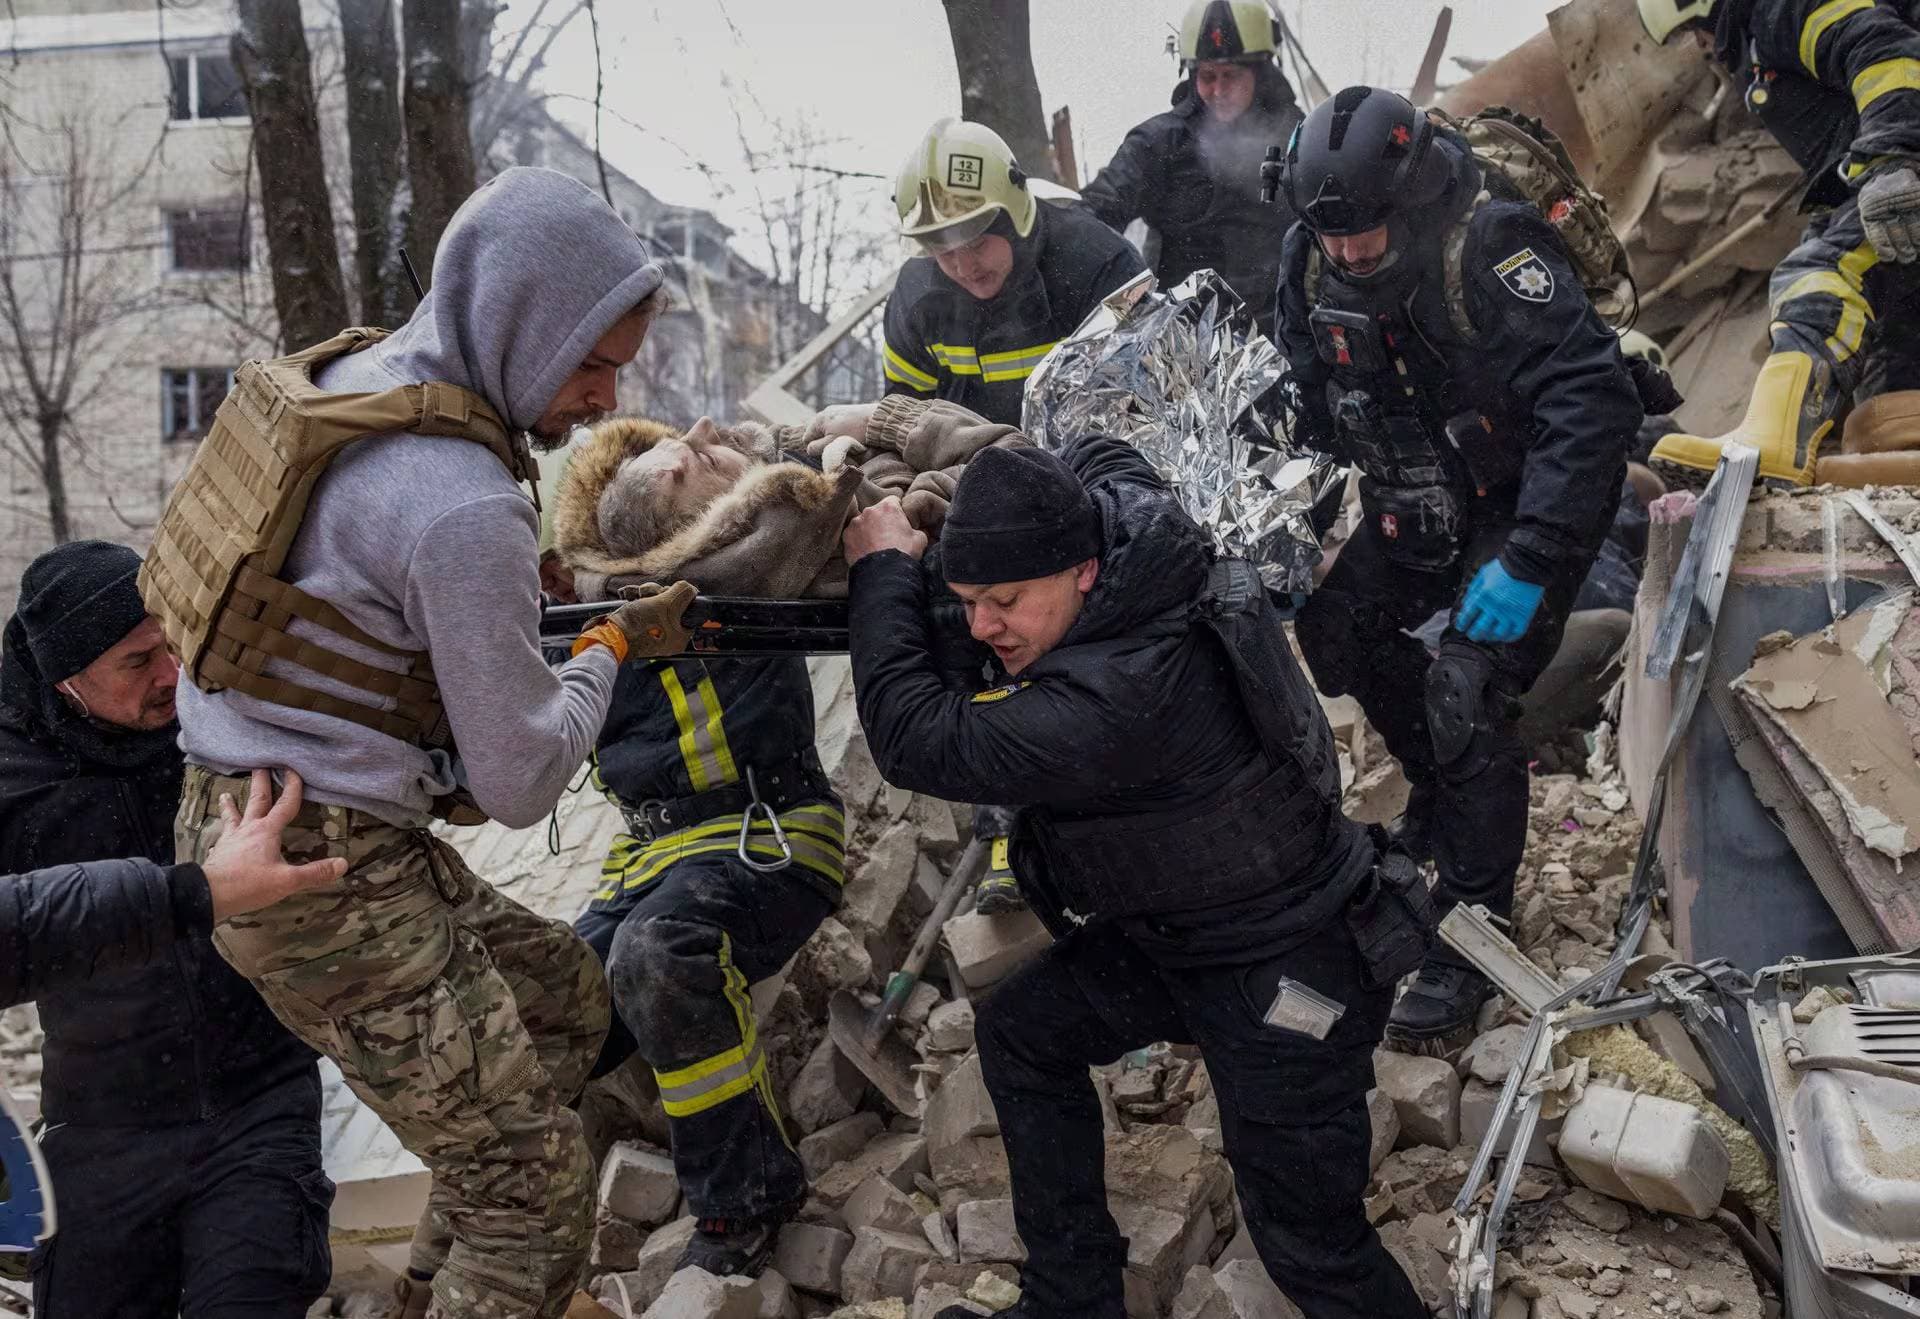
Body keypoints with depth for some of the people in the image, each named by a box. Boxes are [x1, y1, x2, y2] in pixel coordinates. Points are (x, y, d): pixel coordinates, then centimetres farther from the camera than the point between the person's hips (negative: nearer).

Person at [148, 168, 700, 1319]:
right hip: (321, 875, -10)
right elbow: (520, 787, -16)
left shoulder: (345, 373, 4)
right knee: (533, 1182, -4)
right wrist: (611, 647, 0)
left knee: (565, 996, 23)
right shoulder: (467, 509, -25)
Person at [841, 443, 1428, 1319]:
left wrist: (884, 572, -19)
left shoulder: (1117, 698, -36)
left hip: (1288, 976, -10)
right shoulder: (1125, 519, -9)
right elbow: (1097, 456, 16)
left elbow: (917, 743, -30)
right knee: (1020, 1031, 12)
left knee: (1309, 1244, -3)